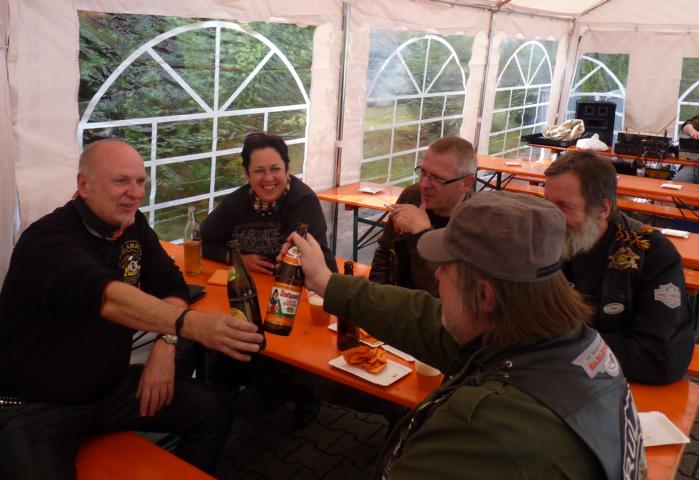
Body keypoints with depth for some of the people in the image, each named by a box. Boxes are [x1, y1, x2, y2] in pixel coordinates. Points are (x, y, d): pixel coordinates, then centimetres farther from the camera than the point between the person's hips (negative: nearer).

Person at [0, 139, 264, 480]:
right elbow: (108, 296, -40)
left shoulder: (134, 226, 0)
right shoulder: (47, 239, -22)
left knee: (211, 411, -5)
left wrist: (166, 344, -16)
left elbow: (170, 284, 4)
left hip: (109, 386, 6)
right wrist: (193, 324, -55)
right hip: (35, 406, -6)